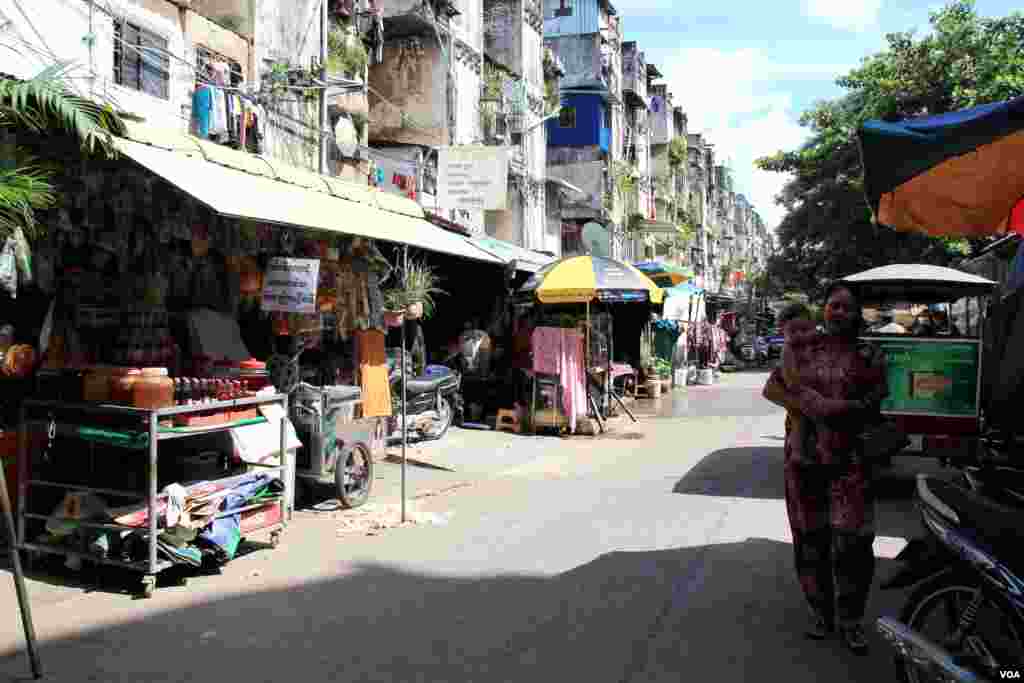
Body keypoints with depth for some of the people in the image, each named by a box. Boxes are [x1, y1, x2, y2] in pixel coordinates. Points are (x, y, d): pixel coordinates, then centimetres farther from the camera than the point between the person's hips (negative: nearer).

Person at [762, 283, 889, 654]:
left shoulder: (869, 355, 1)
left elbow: (873, 406, -3)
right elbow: (770, 388, 5)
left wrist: (839, 409, -17)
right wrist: (801, 403, -11)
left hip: (849, 461, -2)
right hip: (803, 458, 2)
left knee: (851, 541, -1)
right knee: (810, 538, 10)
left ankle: (850, 619, 18)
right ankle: (821, 612, 27)